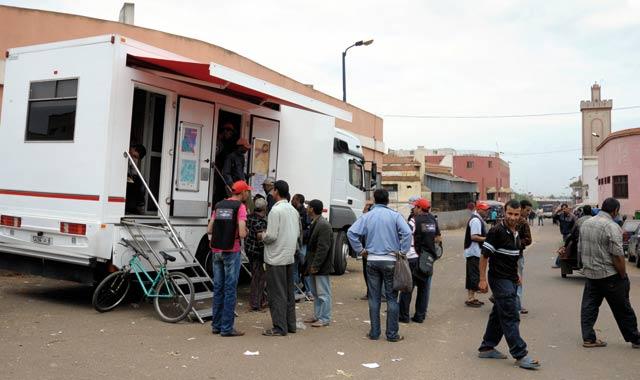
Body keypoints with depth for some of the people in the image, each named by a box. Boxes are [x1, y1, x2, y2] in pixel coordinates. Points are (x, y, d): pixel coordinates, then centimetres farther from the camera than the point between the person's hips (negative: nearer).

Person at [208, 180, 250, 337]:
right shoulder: (240, 207, -9)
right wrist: (245, 231, 4)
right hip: (231, 251, -6)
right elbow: (242, 234, -17)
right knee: (230, 289, 0)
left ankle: (216, 325, 19)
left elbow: (210, 229, 9)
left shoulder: (219, 205, 10)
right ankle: (227, 328, 3)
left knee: (218, 288, 12)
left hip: (216, 251, 6)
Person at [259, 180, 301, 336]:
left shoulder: (276, 210, -16)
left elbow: (271, 236, -19)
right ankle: (290, 324, 22)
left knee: (277, 294, -1)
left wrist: (261, 236, 0)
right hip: (290, 256, 8)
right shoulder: (294, 210, 10)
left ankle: (280, 328, 3)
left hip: (276, 258, -8)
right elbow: (298, 234, 15)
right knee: (289, 292, 15)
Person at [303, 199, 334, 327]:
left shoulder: (324, 225, -18)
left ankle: (324, 319, 7)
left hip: (321, 267, -10)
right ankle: (317, 315, 28)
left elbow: (323, 248, -22)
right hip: (313, 265, 10)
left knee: (323, 293, -1)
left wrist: (315, 265, -22)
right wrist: (308, 264, 17)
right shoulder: (314, 223, 14)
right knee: (315, 293, 17)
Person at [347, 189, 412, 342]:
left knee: (374, 298, 9)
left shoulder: (367, 216, 2)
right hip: (390, 260, -2)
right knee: (392, 298, 6)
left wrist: (360, 249, 1)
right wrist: (402, 251, -6)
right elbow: (407, 232, -16)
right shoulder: (395, 215, -3)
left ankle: (374, 332, 14)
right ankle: (392, 334, 9)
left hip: (372, 260, 2)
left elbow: (351, 232, -7)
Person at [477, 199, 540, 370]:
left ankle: (486, 348, 25)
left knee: (499, 315, 14)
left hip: (511, 279, 9)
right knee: (511, 318, -6)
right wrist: (482, 279, -18)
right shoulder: (496, 231, -16)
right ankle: (521, 355, -1)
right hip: (500, 279, -9)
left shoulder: (516, 232, 10)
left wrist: (516, 274, 19)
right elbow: (484, 256, -15)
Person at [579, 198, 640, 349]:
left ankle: (588, 338, 11)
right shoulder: (611, 227, -17)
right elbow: (617, 256, -20)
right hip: (609, 275, -6)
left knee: (589, 306, 10)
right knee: (623, 309, 8)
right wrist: (624, 276, -10)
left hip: (589, 273, 6)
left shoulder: (585, 223, 6)